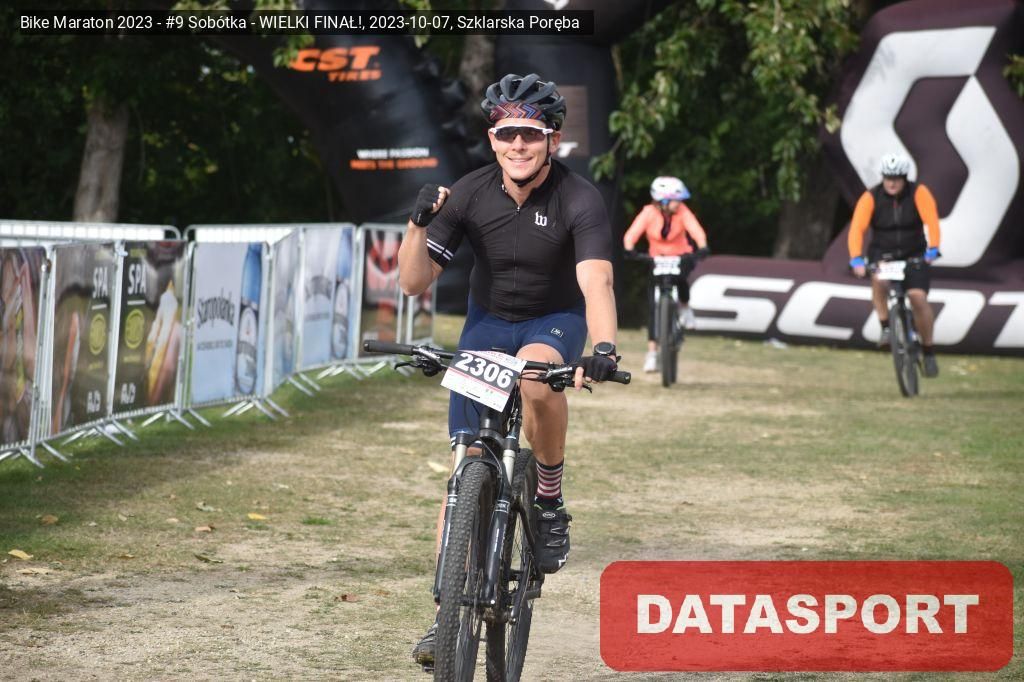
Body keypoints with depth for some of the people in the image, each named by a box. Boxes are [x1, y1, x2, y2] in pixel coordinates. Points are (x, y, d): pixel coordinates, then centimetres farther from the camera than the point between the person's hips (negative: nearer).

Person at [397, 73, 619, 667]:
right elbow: (415, 282, -11)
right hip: (488, 322, 3)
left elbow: (596, 283, -37)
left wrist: (604, 348, -55)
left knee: (536, 374, -39)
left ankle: (550, 501, -15)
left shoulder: (580, 201, -23)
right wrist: (419, 225, -29)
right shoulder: (469, 195, -14)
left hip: (556, 322, -3)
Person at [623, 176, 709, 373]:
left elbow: (695, 229, -32)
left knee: (680, 278, -33)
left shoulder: (682, 211, -18)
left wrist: (702, 247, -51)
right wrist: (629, 250, -48)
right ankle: (652, 353, -4)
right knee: (654, 306, -9)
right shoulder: (649, 213, -19)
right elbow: (632, 234, -28)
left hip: (680, 257, 0)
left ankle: (685, 307, 2)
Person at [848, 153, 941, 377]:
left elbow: (931, 220, -26)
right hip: (882, 254, 0)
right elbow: (857, 228, -24)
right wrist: (856, 259, -38)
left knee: (918, 298, -18)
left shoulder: (918, 193, -14)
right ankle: (885, 327, -15)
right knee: (879, 280, -33)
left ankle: (928, 350, 0)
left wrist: (932, 249, -42)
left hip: (914, 255, 0)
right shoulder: (871, 198, -15)